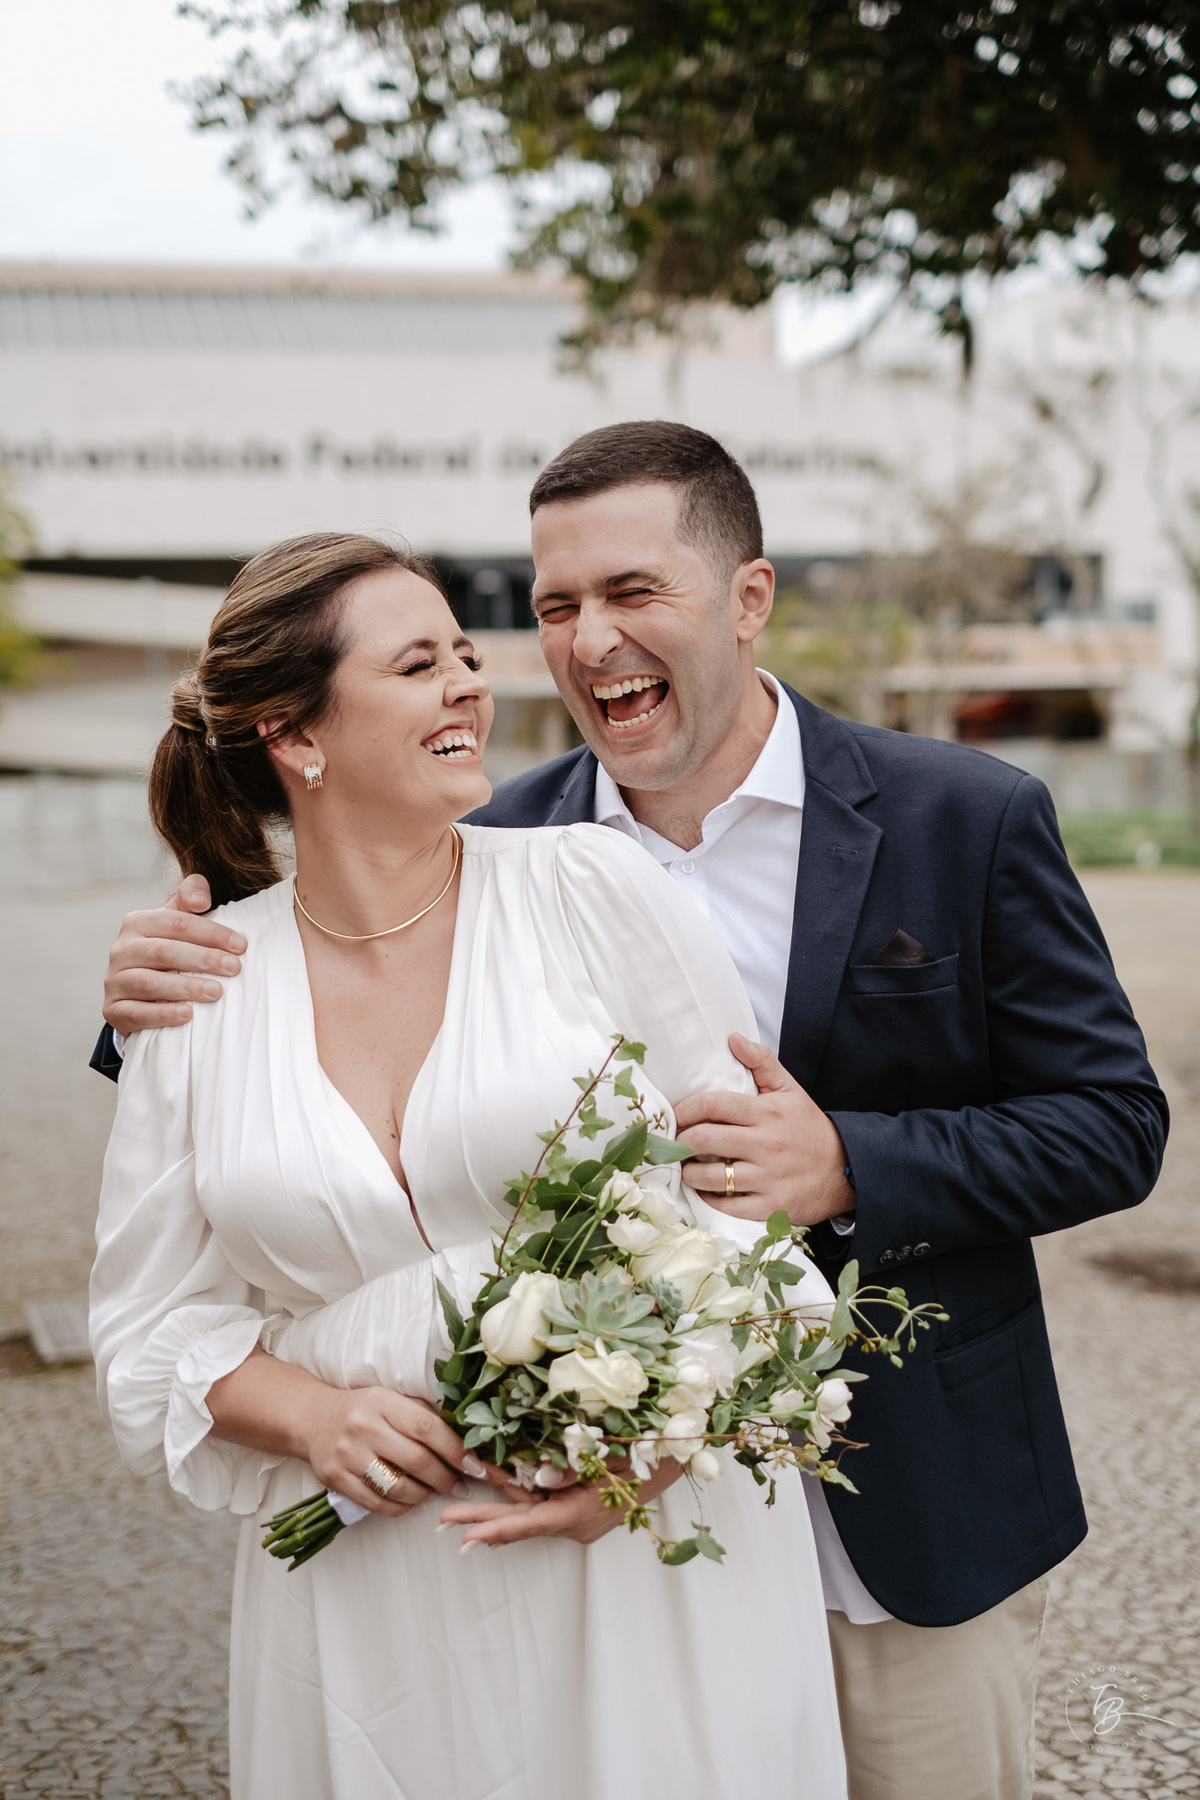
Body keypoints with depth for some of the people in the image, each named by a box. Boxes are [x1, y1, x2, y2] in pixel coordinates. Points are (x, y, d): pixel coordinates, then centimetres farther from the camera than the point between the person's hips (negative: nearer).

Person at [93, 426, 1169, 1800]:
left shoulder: (968, 820, -9)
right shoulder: (508, 843, -3)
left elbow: (1113, 1126, -8)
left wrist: (852, 1166, -23)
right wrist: (167, 997, -15)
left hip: (916, 1532, -1)